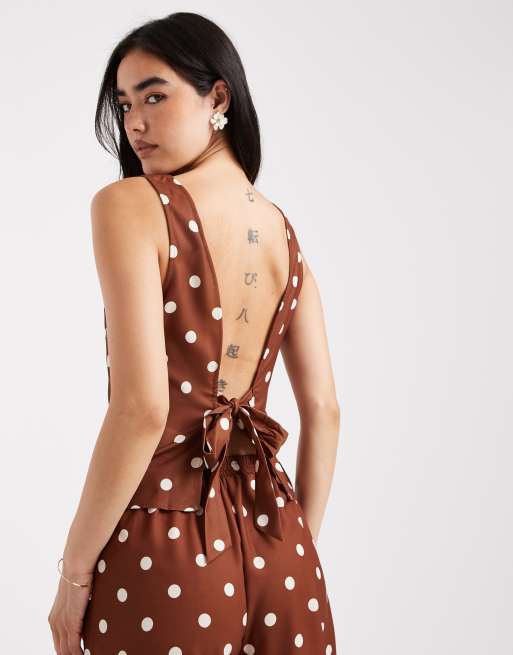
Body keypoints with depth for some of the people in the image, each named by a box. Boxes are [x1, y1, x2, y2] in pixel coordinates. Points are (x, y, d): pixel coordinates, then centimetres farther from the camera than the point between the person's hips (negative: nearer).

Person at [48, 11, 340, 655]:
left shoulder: (129, 204, -13)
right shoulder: (283, 231, 6)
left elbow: (142, 408, -21)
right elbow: (324, 410, 8)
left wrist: (74, 573, -11)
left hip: (165, 537, -5)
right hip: (273, 540, 5)